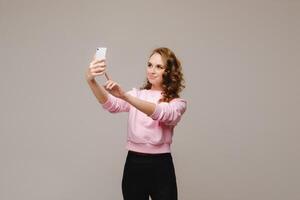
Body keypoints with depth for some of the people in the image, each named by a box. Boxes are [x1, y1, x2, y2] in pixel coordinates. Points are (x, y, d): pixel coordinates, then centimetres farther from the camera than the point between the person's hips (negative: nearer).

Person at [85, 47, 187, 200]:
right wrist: (91, 81, -30)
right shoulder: (136, 95, 11)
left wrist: (124, 96, -36)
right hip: (134, 165, 2)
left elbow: (162, 113, -23)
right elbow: (111, 105, -10)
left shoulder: (177, 103, 1)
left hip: (161, 167, -2)